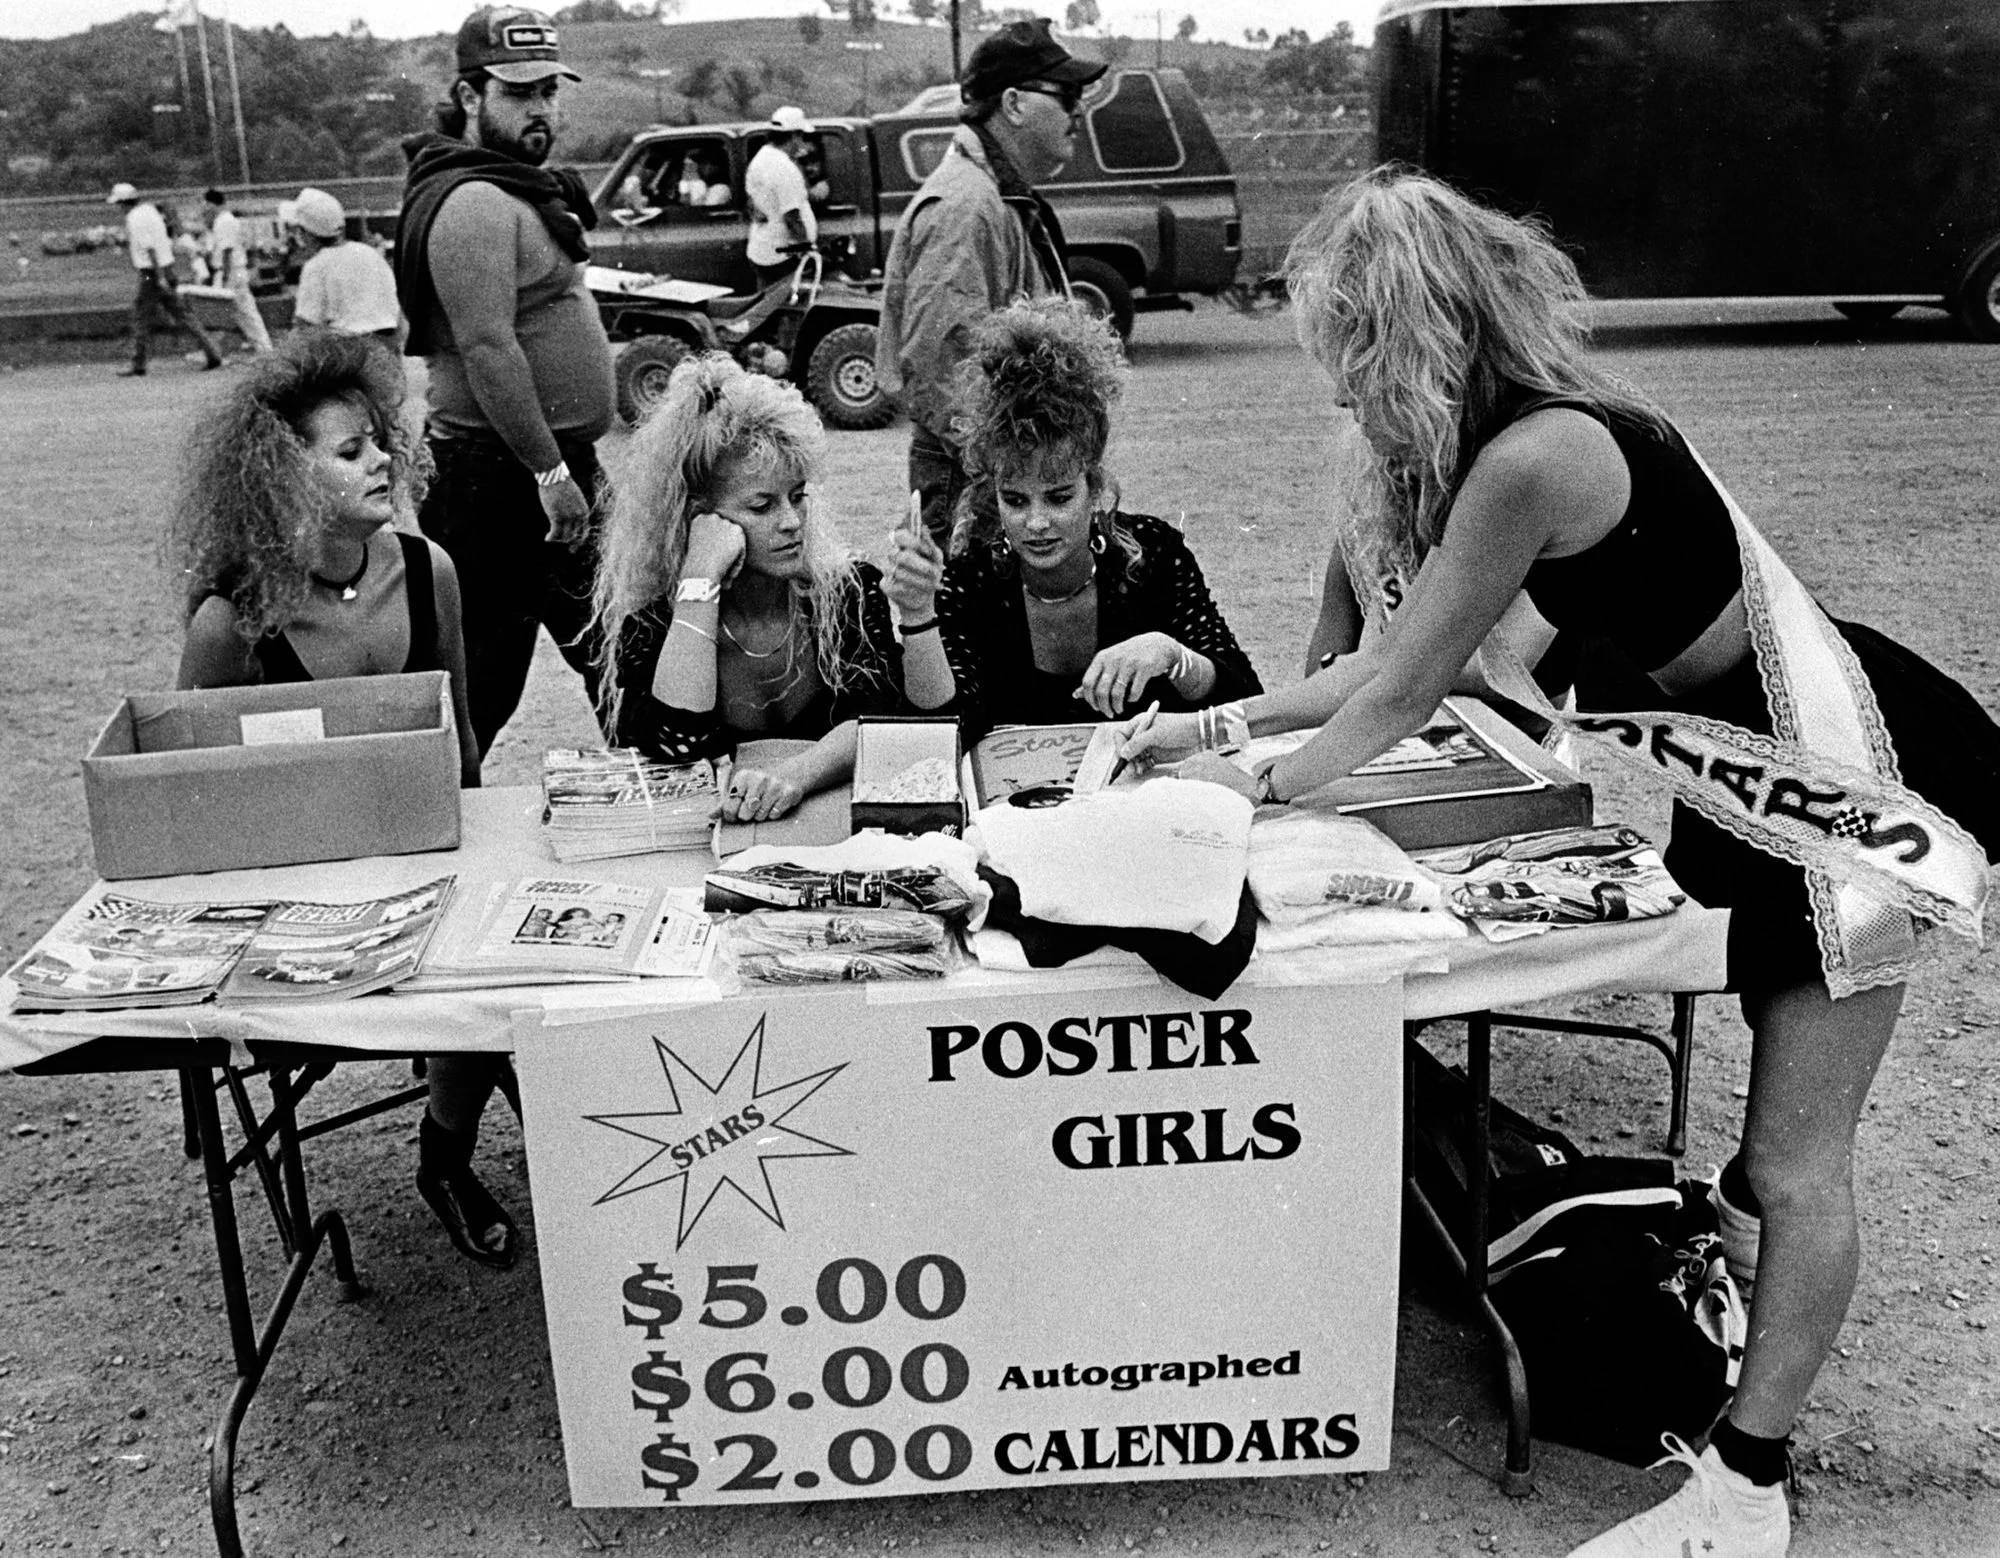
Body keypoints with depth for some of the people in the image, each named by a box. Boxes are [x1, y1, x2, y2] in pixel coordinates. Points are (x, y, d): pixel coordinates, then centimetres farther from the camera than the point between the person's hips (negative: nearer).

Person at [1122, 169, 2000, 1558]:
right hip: (1775, 765, 9)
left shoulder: (1531, 459, -27)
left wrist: (1255, 783, -2)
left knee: (1798, 1163, -1)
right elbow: (1398, 657, 9)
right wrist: (1209, 724, 11)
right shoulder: (1530, 427, 3)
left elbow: (1402, 697, -18)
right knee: (1783, 1113, 22)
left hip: (1851, 774, -9)